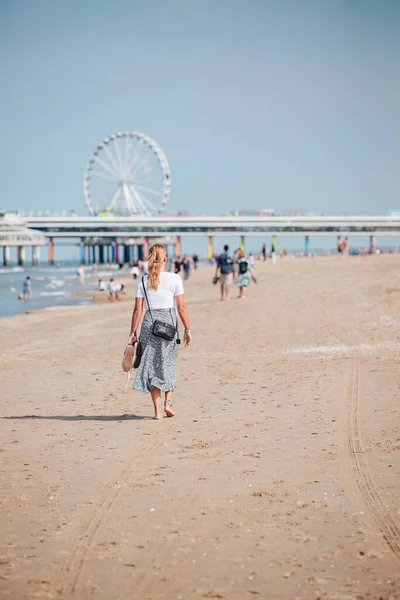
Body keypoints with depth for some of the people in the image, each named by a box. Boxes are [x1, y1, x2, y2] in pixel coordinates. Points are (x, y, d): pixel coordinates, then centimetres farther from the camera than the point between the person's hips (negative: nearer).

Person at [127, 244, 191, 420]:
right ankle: (168, 401, 4)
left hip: (149, 323, 1)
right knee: (168, 363, 16)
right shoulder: (175, 279, -2)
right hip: (169, 320, -1)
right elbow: (181, 307, -4)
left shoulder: (143, 281, 2)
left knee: (152, 365, 7)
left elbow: (138, 310, 0)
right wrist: (187, 329, 3)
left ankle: (157, 410, 6)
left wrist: (132, 333, 4)